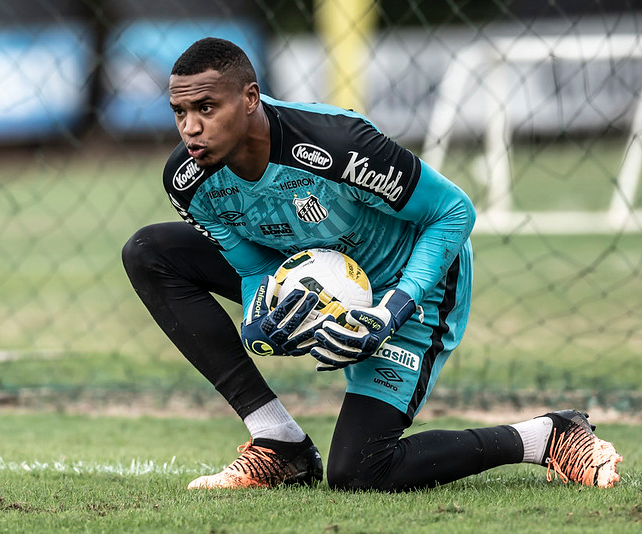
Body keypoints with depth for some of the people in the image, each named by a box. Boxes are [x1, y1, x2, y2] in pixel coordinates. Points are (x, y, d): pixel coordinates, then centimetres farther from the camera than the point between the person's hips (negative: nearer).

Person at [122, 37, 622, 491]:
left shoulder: (334, 144, -36)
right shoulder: (189, 180, -18)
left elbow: (454, 212, -22)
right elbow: (256, 267, -3)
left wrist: (394, 309, -32)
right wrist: (257, 323, -27)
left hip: (409, 284, -7)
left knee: (356, 473, -21)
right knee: (150, 252, -9)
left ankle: (547, 437, -1)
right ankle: (280, 444, -9)